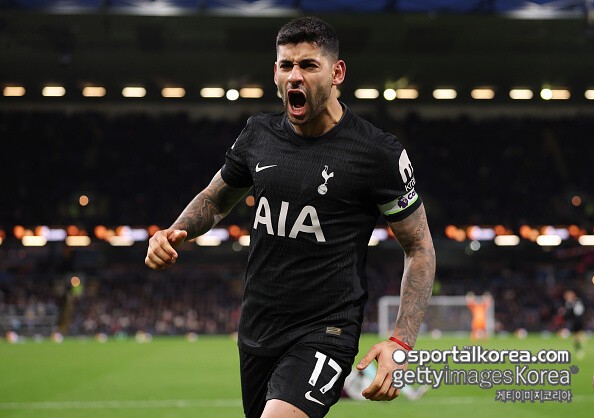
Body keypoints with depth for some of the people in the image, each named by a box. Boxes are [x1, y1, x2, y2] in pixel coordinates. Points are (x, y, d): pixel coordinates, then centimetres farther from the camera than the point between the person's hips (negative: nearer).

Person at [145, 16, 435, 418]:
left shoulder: (378, 152, -10)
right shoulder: (259, 134, 4)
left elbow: (420, 248, -3)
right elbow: (215, 198, 22)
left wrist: (401, 343, -11)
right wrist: (177, 232, 0)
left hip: (325, 333, -6)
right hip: (257, 332, 6)